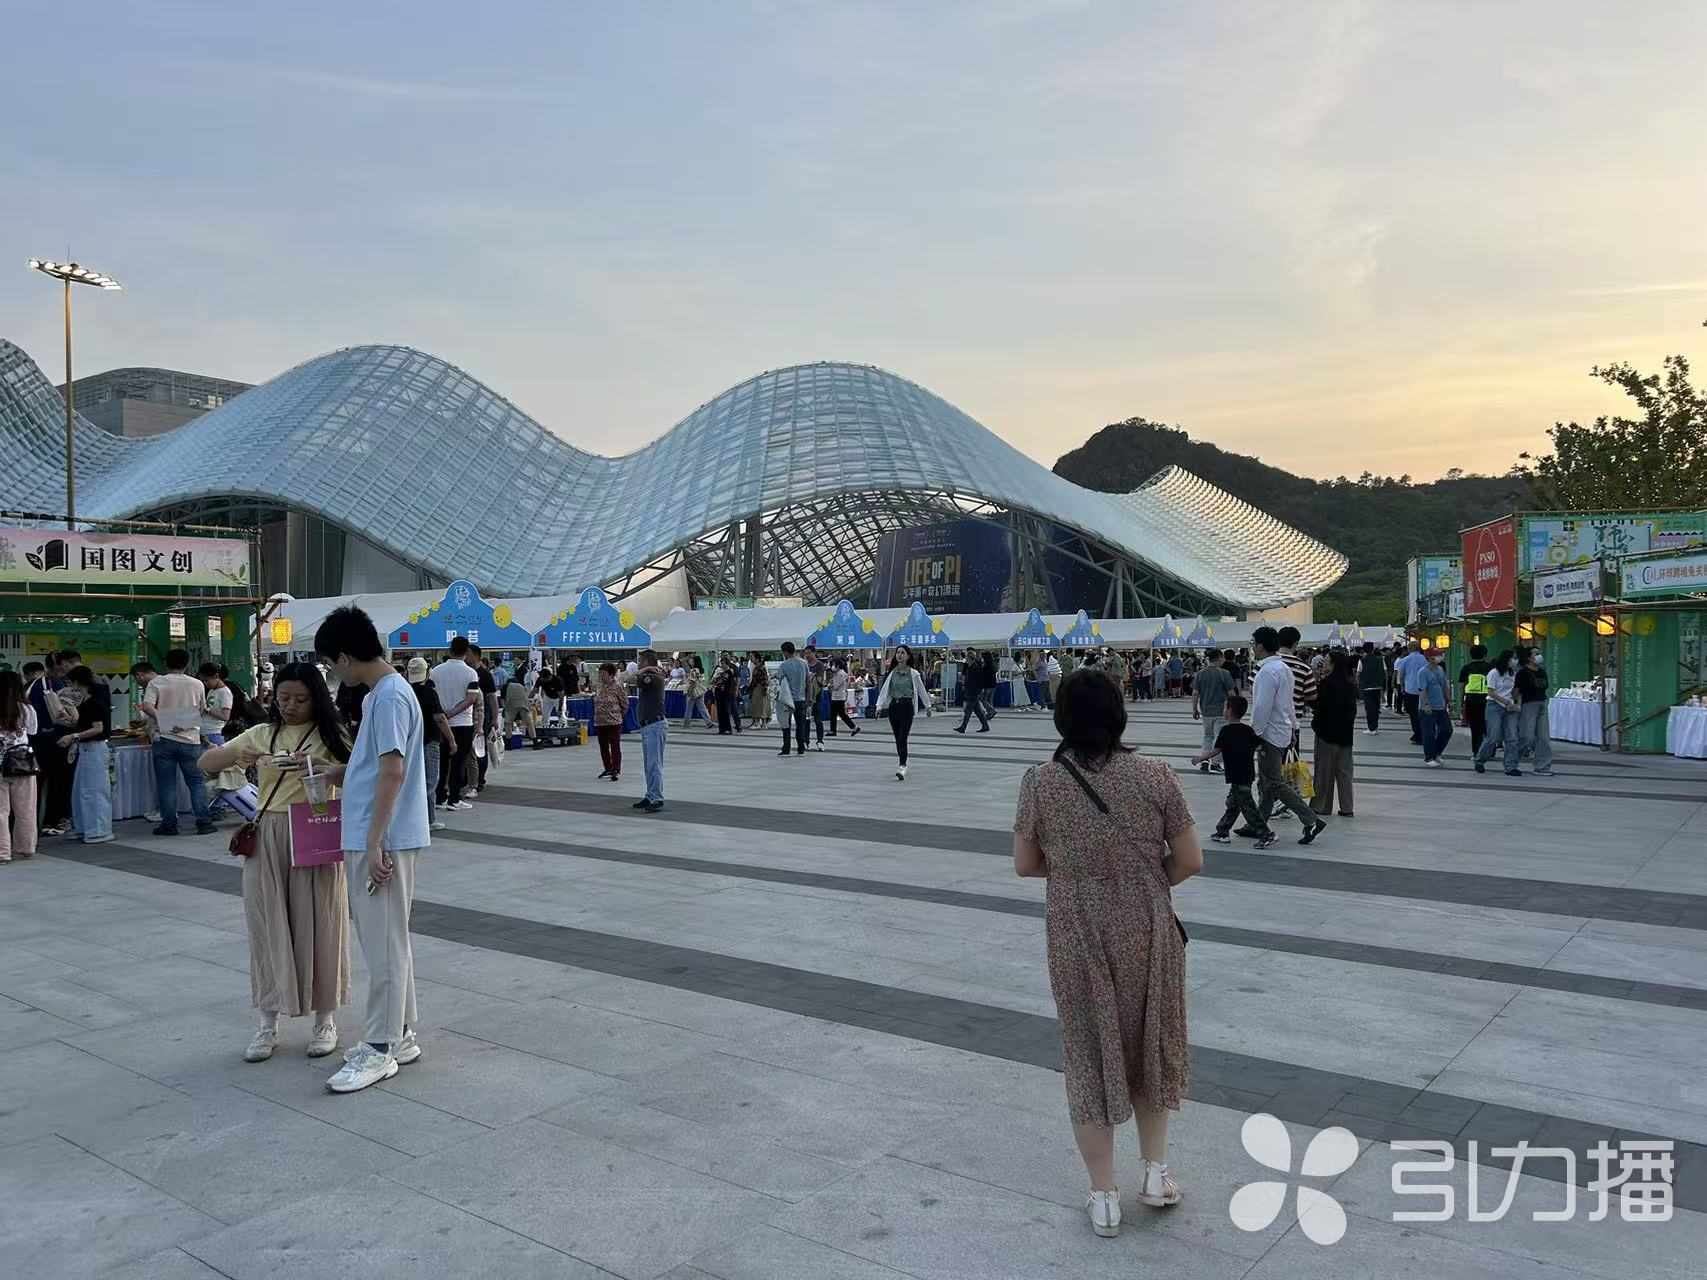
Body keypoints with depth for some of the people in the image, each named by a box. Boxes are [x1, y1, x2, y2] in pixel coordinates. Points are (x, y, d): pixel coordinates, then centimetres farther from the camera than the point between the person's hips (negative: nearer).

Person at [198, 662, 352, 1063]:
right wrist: (235, 753, -16)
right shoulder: (261, 734, 8)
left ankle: (325, 1020, 17)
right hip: (267, 841, 3)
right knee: (269, 925, 7)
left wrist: (322, 770, -22)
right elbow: (205, 764, 4)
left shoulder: (332, 735, 1)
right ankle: (268, 1023, 18)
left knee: (317, 924, 4)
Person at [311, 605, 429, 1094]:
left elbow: (393, 771, -23)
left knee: (384, 945, -1)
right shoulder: (384, 692, 13)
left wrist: (374, 844, -22)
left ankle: (379, 1050, 7)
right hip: (373, 838, 10)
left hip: (383, 842, -10)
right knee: (387, 941, 15)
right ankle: (400, 1035, 25)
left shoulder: (389, 695, -17)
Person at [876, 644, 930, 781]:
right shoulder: (892, 672, 4)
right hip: (893, 706, 3)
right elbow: (884, 690, 1)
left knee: (902, 738, -13)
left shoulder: (913, 673, -2)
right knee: (897, 738, 11)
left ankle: (902, 767, -19)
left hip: (907, 706, -3)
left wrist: (927, 706, 11)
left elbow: (922, 690, 6)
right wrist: (879, 706, -7)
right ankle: (902, 763, 25)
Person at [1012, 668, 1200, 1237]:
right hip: (1146, 931, 1)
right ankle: (1156, 1171, 33)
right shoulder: (1154, 775, -11)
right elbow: (1190, 862, -5)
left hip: (1075, 937, 0)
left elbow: (1025, 865, -1)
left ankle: (1104, 1197, 22)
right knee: (1150, 1044, 22)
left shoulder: (1039, 782, -10)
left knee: (1089, 1052, 13)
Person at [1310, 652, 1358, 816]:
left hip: (1328, 731, -6)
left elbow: (1321, 706, -16)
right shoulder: (1352, 684, 4)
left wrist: (1316, 723, -2)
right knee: (1344, 770, 10)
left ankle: (1321, 806, 9)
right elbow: (1353, 709, 9)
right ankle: (1346, 808, 11)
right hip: (1346, 732, 6)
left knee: (1325, 770, 3)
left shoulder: (1328, 683, -16)